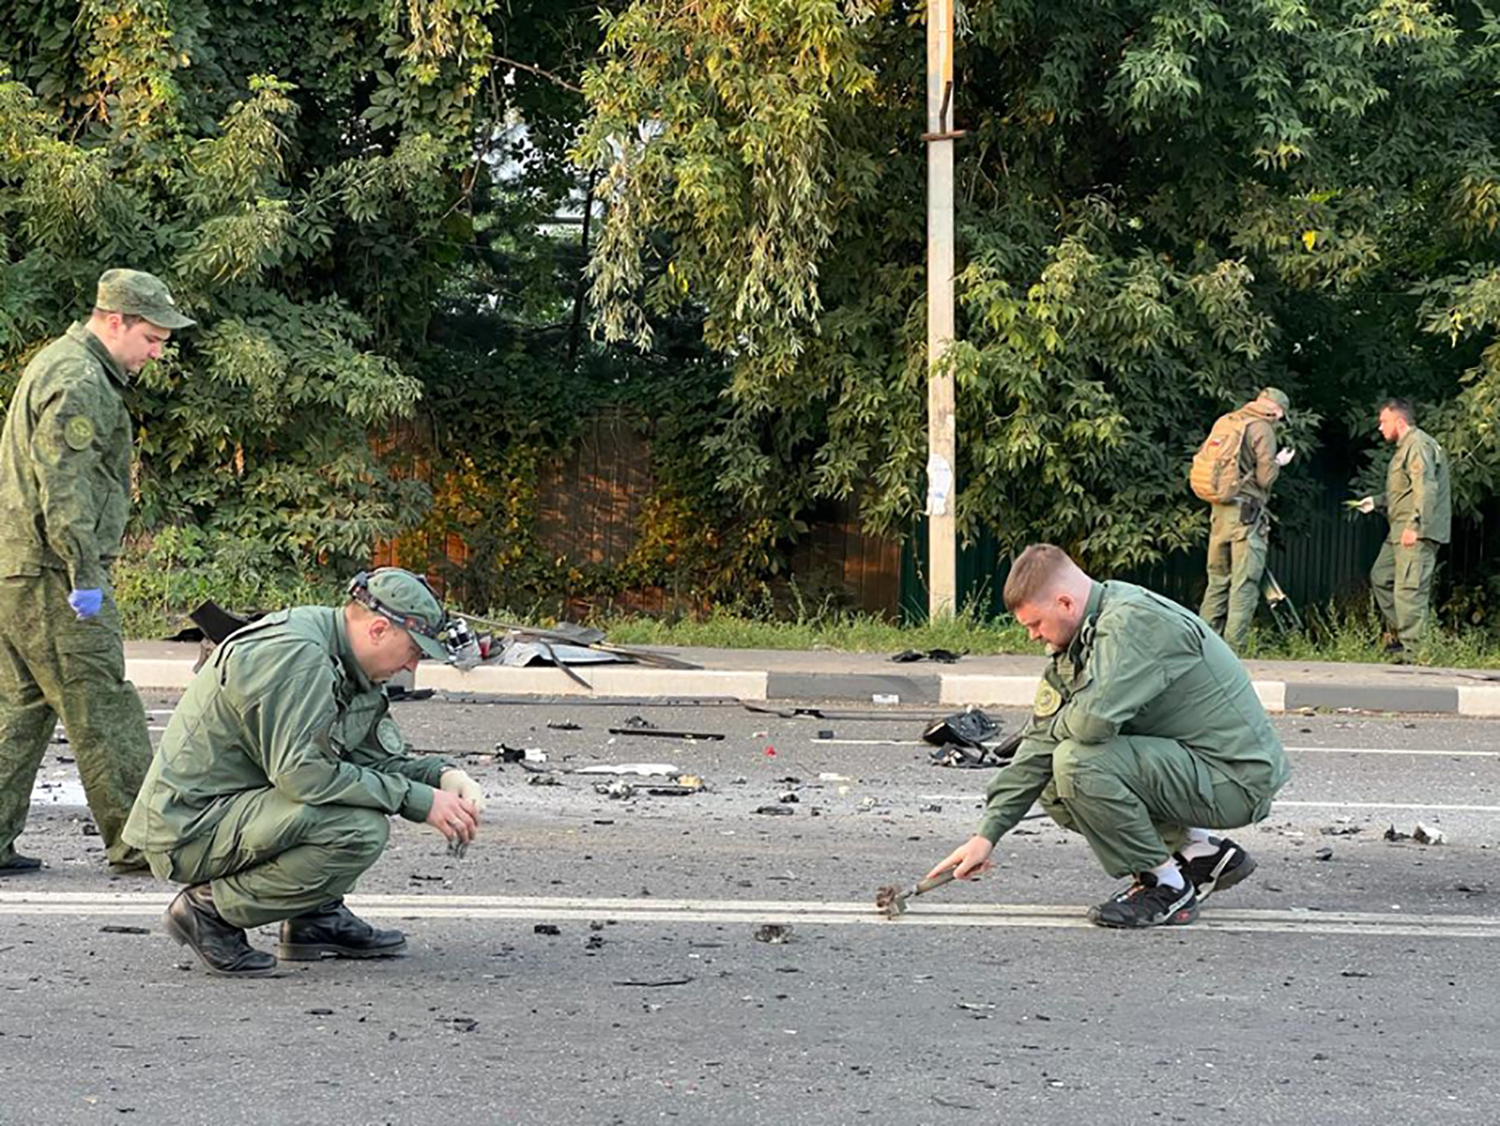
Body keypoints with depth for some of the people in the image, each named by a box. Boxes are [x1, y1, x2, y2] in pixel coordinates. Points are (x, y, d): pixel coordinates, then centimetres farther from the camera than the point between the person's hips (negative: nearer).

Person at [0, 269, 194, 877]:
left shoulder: (56, 362, 20)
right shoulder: (79, 383, -14)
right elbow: (63, 487, -21)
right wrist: (85, 576, -21)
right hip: (49, 575, -10)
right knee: (101, 709, -5)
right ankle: (135, 838, 0)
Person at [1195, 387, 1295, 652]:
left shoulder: (1224, 423, 12)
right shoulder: (1262, 429, -8)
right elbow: (1265, 477, -11)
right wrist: (1278, 462, 8)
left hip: (1218, 511, 7)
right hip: (1246, 512, -7)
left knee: (1218, 580, 13)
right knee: (1244, 584, -4)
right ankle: (1232, 648, -9)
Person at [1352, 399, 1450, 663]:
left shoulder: (1418, 445, -12)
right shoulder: (1405, 447, 22)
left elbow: (1426, 489, -22)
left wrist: (1415, 525, -26)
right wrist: (1376, 501, 26)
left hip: (1417, 533, -11)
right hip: (1400, 532, 11)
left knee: (1409, 590, -12)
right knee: (1381, 577, 17)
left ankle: (1409, 654, -13)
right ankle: (1399, 633, 23)